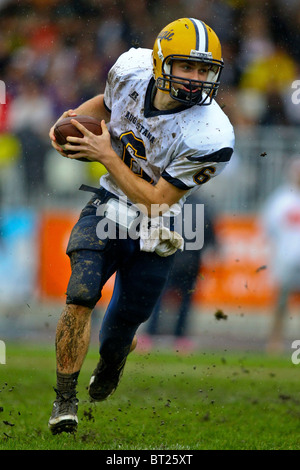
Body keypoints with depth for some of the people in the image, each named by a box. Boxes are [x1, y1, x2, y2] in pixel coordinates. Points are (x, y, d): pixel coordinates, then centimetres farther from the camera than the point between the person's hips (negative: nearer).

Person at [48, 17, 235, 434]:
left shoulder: (209, 137, -28)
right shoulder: (132, 70, -13)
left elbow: (157, 201, -22)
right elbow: (107, 102, 13)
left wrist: (107, 155, -23)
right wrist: (75, 117, -8)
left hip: (155, 227, -2)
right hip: (108, 207, 2)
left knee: (123, 325, 10)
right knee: (81, 296, -19)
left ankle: (108, 368, 48)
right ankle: (65, 400, -6)